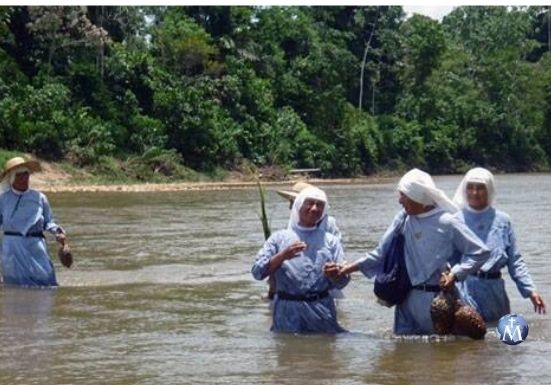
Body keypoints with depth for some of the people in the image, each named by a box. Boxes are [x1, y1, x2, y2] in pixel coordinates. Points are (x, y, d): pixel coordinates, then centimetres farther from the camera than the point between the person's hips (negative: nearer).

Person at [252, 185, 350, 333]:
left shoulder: (330, 240, 11)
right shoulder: (279, 238, 7)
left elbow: (342, 282, 5)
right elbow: (258, 272, -2)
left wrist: (335, 274, -18)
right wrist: (282, 256, -17)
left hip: (321, 310, 1)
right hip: (288, 311, -1)